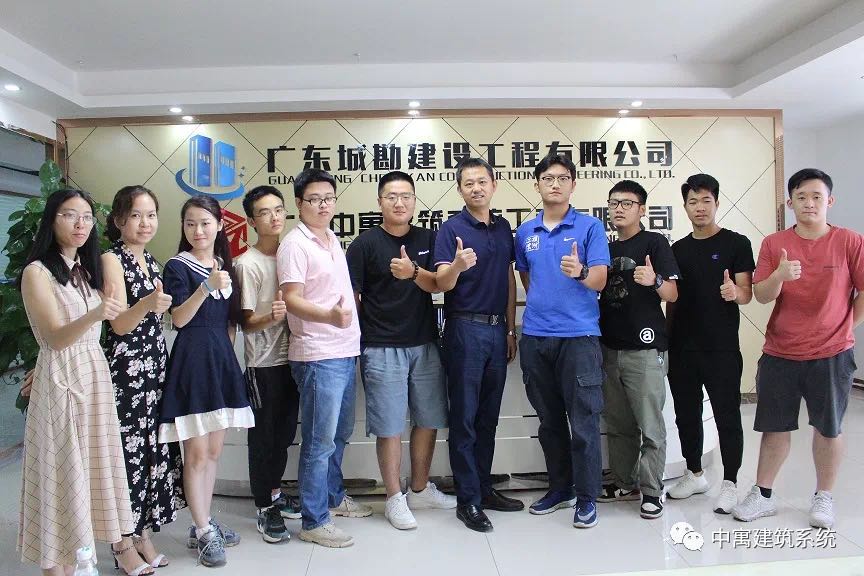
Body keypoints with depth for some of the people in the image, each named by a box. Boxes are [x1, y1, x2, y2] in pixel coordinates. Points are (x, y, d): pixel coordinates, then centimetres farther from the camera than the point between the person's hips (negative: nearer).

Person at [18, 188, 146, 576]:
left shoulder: (88, 270, 11)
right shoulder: (37, 272, -9)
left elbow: (113, 323, 10)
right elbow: (56, 338, -20)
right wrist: (95, 314, -34)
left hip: (98, 376, 6)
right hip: (61, 381, -6)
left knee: (105, 463, 12)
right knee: (65, 470, 3)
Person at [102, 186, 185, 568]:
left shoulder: (149, 260, 13)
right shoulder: (111, 259, -7)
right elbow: (119, 324, -16)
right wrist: (147, 305, -33)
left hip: (156, 366, 7)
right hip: (126, 368, -7)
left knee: (155, 448, 10)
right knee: (129, 450, -1)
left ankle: (143, 534, 24)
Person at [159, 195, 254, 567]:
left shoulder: (226, 266, 13)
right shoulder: (177, 267, -5)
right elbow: (179, 318, -15)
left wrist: (225, 350, 9)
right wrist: (207, 286, -27)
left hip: (222, 361, 6)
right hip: (192, 361, -6)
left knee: (214, 451, 13)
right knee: (197, 454, -1)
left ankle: (204, 525, 25)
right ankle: (203, 532, 12)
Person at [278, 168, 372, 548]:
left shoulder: (332, 239, 14)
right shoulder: (295, 244, -11)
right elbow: (291, 299, -19)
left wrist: (352, 333, 18)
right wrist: (330, 315, -35)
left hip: (345, 351, 9)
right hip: (318, 356, -9)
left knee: (340, 432, 20)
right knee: (320, 440, -2)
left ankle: (334, 496, 37)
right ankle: (314, 521, 11)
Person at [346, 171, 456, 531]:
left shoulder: (427, 240, 7)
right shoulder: (365, 244, -3)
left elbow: (436, 285, -4)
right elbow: (351, 296, -3)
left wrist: (413, 272, -24)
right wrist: (357, 340, -8)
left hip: (425, 345, 4)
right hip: (383, 349, -4)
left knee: (429, 420, 12)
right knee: (389, 426, 2)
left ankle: (420, 489, 31)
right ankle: (395, 498, 18)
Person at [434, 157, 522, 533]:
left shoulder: (503, 228, 12)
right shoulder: (452, 229, -5)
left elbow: (509, 281, 16)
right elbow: (442, 283, -14)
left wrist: (511, 330, 12)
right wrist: (457, 266, -36)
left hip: (497, 329, 6)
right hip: (465, 329, -6)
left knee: (488, 417, 13)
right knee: (464, 419, 0)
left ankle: (484, 488, 25)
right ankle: (468, 500, 10)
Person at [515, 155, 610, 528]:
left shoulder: (590, 227, 0)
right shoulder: (525, 232, 12)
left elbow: (600, 279, -7)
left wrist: (580, 272, -27)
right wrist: (541, 305, 14)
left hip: (579, 335, -4)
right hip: (535, 336, 4)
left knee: (584, 421, -1)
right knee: (549, 420, 13)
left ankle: (586, 497, 14)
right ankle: (559, 488, 29)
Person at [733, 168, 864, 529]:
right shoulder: (773, 244, 0)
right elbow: (761, 296, -5)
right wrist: (779, 276, -24)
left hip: (831, 354, -1)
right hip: (779, 354, 1)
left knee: (828, 428, 11)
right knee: (775, 427, 9)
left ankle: (824, 497, 29)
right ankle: (762, 495, 22)